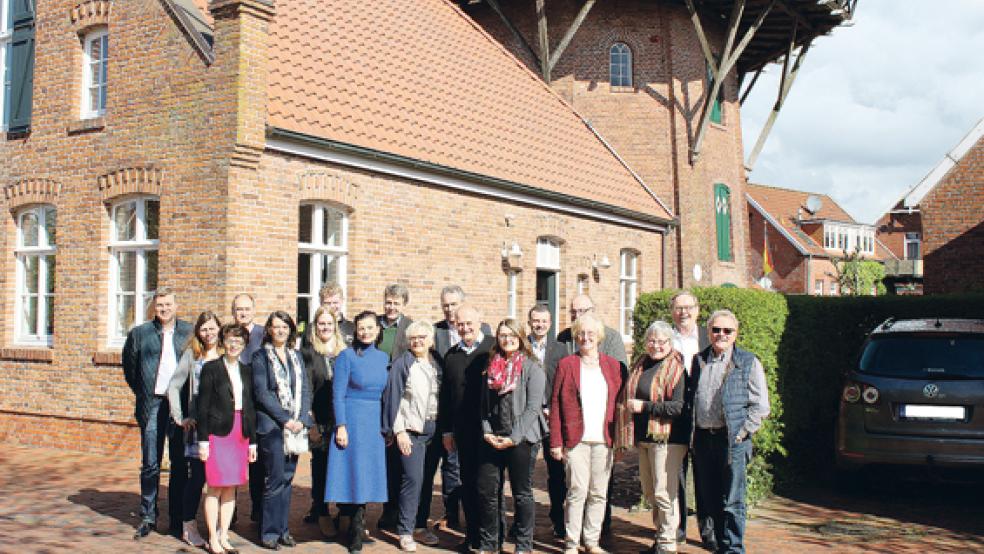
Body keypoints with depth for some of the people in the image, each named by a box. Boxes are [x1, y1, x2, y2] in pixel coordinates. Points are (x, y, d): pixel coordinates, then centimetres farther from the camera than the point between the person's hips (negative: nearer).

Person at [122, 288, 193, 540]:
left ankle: (178, 519, 14)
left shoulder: (190, 333, 5)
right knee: (150, 464, 4)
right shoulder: (139, 333, 7)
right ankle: (147, 517, 16)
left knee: (180, 464, 5)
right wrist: (142, 393, 10)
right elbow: (129, 367, 15)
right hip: (152, 405, 0)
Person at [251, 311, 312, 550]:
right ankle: (269, 533, 5)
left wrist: (301, 420, -5)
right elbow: (261, 393, -8)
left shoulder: (296, 357, 14)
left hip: (296, 426, 5)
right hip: (271, 426, -5)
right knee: (276, 479, -5)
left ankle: (282, 528, 16)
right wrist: (285, 420, -13)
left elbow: (305, 390, 10)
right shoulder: (261, 356, 0)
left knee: (287, 478, 8)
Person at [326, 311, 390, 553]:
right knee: (353, 472, -3)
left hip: (376, 422, 5)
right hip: (352, 420, -5)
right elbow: (338, 394, -8)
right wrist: (341, 426, -15)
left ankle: (357, 528, 21)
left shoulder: (383, 357, 9)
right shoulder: (347, 356, -5)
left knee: (369, 474, 7)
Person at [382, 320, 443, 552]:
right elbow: (393, 398, -5)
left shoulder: (438, 365, 11)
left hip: (434, 430, 4)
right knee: (413, 479, -9)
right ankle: (405, 532, -1)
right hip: (411, 429, -4)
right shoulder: (401, 364, -2)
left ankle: (420, 526, 20)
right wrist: (398, 431, -11)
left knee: (427, 480, 8)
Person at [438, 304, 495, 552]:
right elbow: (445, 395, 15)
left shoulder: (495, 347, -4)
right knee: (468, 485, 10)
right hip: (464, 432, 4)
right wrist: (446, 430, 12)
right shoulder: (451, 355, 12)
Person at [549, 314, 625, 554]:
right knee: (577, 491, -5)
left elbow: (620, 402, 13)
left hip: (605, 440, 3)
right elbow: (555, 405, 2)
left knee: (599, 493, 7)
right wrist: (556, 442, -4)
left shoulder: (613, 365, 10)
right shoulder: (566, 365, 3)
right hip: (576, 439, -2)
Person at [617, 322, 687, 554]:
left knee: (663, 493, -5)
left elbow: (678, 407, -18)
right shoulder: (641, 364, 13)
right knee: (649, 492, 14)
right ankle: (660, 534, 27)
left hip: (667, 438, -8)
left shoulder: (677, 368, -9)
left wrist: (644, 406, -17)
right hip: (643, 438, 8)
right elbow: (630, 396, 25)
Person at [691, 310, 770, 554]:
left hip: (732, 440, -4)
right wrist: (694, 433, 7)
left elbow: (760, 406, -2)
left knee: (732, 502, -2)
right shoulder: (699, 361, 12)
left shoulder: (748, 363, 0)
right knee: (709, 499, 11)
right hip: (703, 439, 4)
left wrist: (740, 434, -9)